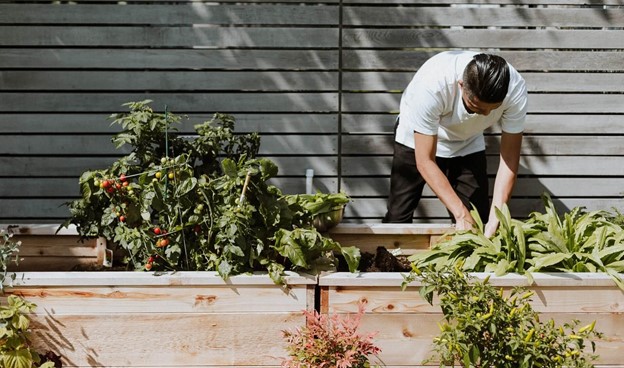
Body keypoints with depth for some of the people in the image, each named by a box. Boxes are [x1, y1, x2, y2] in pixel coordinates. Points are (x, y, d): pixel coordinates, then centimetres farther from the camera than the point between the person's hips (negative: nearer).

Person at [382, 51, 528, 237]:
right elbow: (425, 161, -33)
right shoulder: (431, 85, -41)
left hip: (468, 144, 3)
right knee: (398, 217, -7)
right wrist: (461, 214, -36)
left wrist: (496, 217, -33)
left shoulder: (515, 89, -33)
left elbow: (509, 156, -24)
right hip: (417, 140, -2)